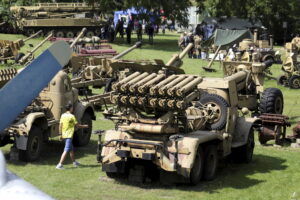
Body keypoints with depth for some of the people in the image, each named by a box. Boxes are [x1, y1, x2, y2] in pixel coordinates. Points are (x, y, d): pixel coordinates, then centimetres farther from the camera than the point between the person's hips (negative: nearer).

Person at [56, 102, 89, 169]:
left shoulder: (63, 115, 4)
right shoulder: (72, 116, -14)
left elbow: (60, 125, 5)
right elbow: (77, 126, -8)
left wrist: (60, 134, 12)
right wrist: (85, 126, 8)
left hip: (64, 135, 8)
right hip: (69, 135, -8)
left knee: (71, 149, 22)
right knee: (66, 150, -9)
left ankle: (74, 162, 35)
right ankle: (60, 164, -15)